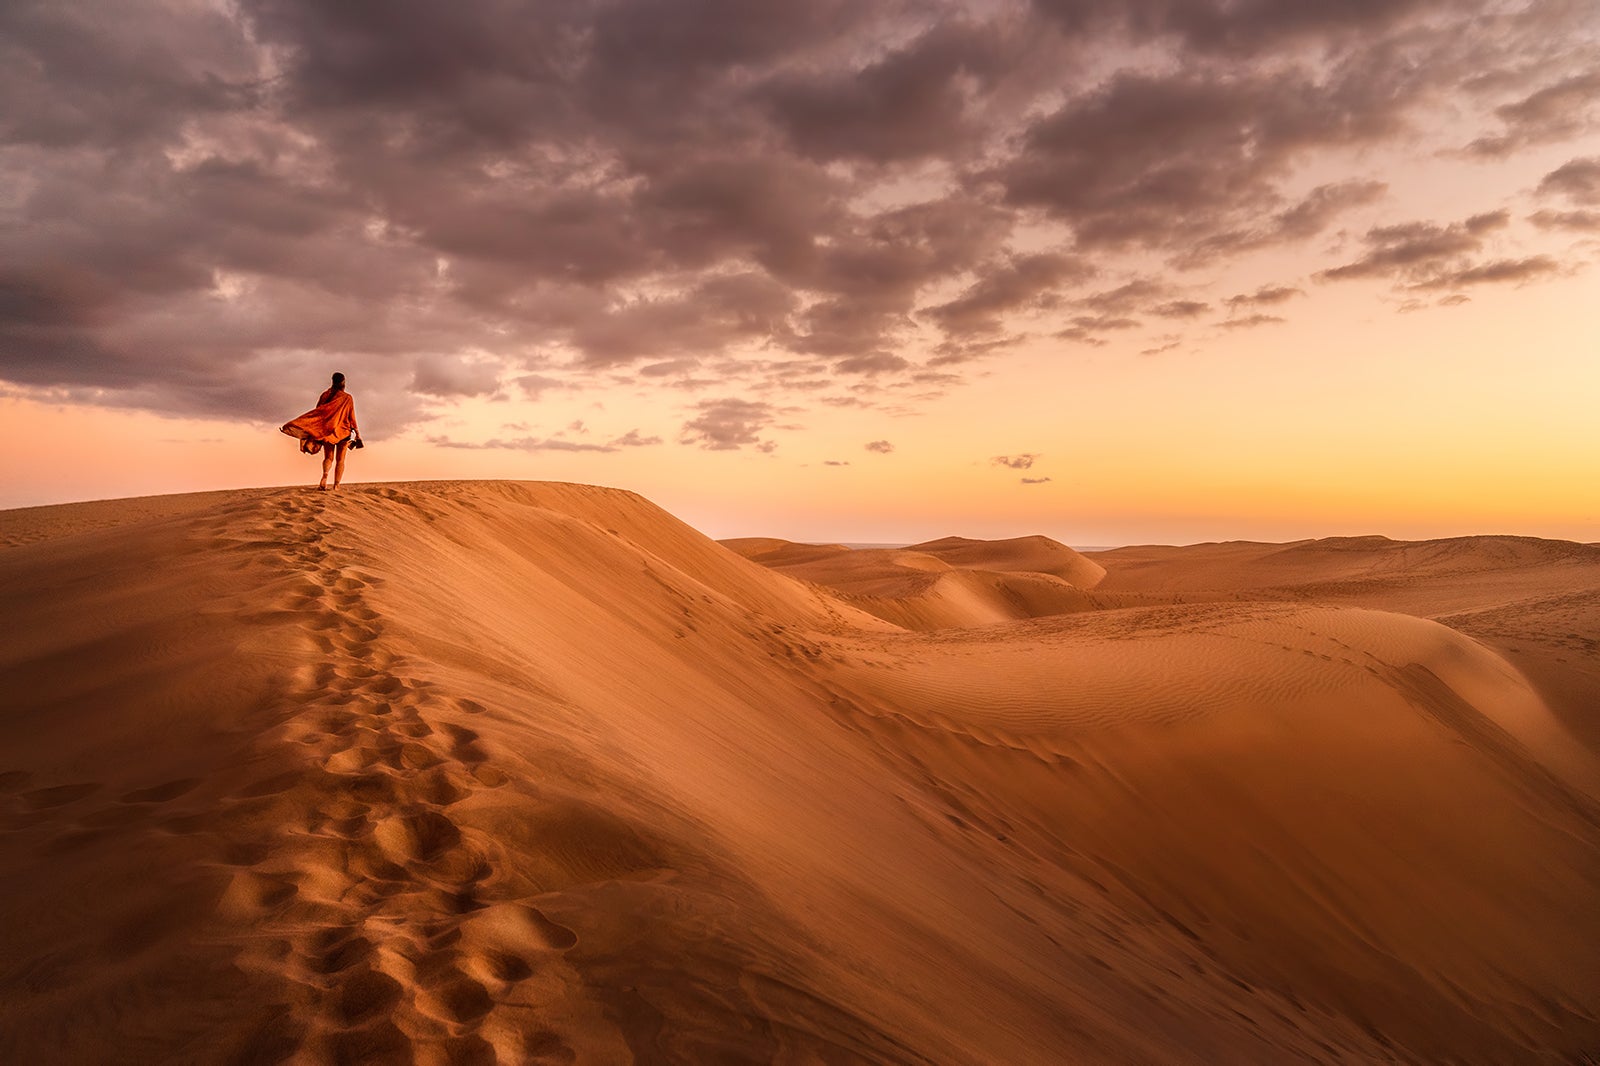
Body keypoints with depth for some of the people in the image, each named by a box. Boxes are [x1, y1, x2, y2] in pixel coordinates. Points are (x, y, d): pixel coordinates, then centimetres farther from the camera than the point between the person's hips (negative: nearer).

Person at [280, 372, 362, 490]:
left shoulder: (325, 395, 4)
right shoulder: (348, 398, -5)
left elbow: (317, 412, 4)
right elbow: (351, 418, -4)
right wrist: (357, 432, 7)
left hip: (327, 430, 2)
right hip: (343, 431, -2)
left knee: (328, 457, 7)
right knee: (340, 459, 7)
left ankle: (325, 475, -25)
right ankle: (336, 485, 0)